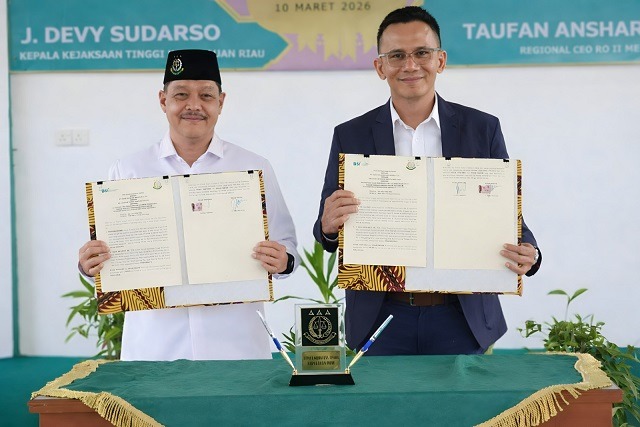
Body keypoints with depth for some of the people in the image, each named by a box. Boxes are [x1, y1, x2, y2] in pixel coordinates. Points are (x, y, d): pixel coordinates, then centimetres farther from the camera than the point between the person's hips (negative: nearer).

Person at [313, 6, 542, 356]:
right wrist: (329, 226, -20)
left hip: (462, 317, 0)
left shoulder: (482, 129, 2)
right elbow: (328, 231, 4)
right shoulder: (351, 136, 2)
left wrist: (527, 254, -16)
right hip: (381, 318, 0)